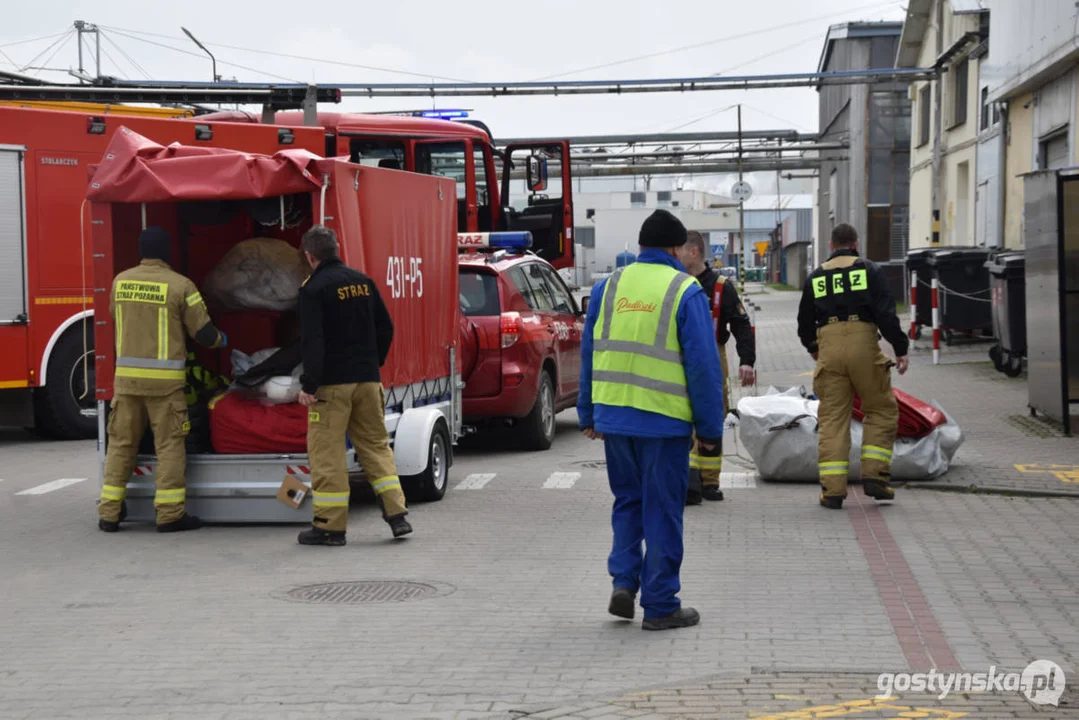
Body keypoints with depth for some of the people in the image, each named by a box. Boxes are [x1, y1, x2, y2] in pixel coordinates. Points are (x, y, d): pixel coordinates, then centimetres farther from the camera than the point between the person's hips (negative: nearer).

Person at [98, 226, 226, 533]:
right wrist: (221, 339, 19)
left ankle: (109, 513, 13)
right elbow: (203, 333, -3)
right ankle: (170, 514, 4)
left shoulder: (120, 281, 5)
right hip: (165, 379, -4)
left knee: (121, 442, 11)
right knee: (169, 444, 4)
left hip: (126, 375, 4)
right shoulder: (180, 285, -7)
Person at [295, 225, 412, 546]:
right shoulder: (363, 281, 10)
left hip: (332, 383, -6)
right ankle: (397, 515, 9)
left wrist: (309, 384, -14)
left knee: (327, 452, 0)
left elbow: (312, 341, -17)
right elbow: (385, 328, 14)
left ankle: (330, 525, 2)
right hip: (368, 380, 6)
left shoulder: (314, 288, -10)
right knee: (376, 444, 14)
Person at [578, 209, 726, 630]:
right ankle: (660, 606, 10)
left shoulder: (608, 288, 7)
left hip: (612, 417, 4)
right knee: (662, 511, 5)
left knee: (628, 501, 21)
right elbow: (703, 365, -8)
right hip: (664, 421, -4)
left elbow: (588, 355, 12)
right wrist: (710, 428, -2)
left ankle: (623, 580, 8)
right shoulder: (685, 292, -6)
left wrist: (588, 415, 19)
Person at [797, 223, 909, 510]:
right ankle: (874, 475, 2)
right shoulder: (869, 270, 4)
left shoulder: (816, 276, 16)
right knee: (882, 411, 12)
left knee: (832, 418, 5)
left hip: (829, 349, 3)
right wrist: (900, 349, -2)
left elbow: (805, 321, 23)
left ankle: (832, 489, 0)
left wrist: (813, 348, 41)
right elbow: (886, 313, -7)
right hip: (863, 346, -3)